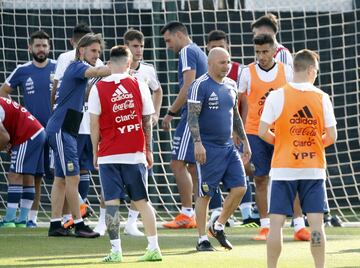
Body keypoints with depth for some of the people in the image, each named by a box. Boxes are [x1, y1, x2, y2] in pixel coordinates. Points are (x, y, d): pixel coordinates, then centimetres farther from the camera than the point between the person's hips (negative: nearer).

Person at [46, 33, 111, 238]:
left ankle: (55, 224, 11)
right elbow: (96, 72, -31)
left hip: (67, 131, 10)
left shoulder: (80, 69, 18)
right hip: (61, 129, -10)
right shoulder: (77, 66, -11)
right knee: (73, 177, -10)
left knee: (62, 179, 9)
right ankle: (79, 225, -10)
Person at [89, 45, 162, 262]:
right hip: (135, 153, 2)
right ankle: (153, 247, 9)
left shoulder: (98, 88, -4)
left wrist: (95, 152, 9)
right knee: (142, 201, 11)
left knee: (112, 202, 0)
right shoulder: (139, 86, 0)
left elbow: (94, 124, -2)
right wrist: (149, 150, 14)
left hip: (108, 155, -2)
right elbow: (147, 121, 5)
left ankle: (116, 251, -6)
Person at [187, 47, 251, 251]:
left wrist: (245, 141, 21)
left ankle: (219, 227, 17)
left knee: (240, 188, -1)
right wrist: (197, 143, -22)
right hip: (209, 149, -7)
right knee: (205, 194, -2)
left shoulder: (231, 85, 13)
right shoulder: (200, 86, -10)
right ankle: (202, 239, 6)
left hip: (228, 146, 7)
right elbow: (192, 116, -14)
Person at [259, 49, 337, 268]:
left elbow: (263, 132, -7)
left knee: (276, 222, 4)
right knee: (316, 223, 3)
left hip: (284, 168, -1)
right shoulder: (322, 97, -2)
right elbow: (331, 137, -1)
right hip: (314, 169, 1)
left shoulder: (277, 96, -6)